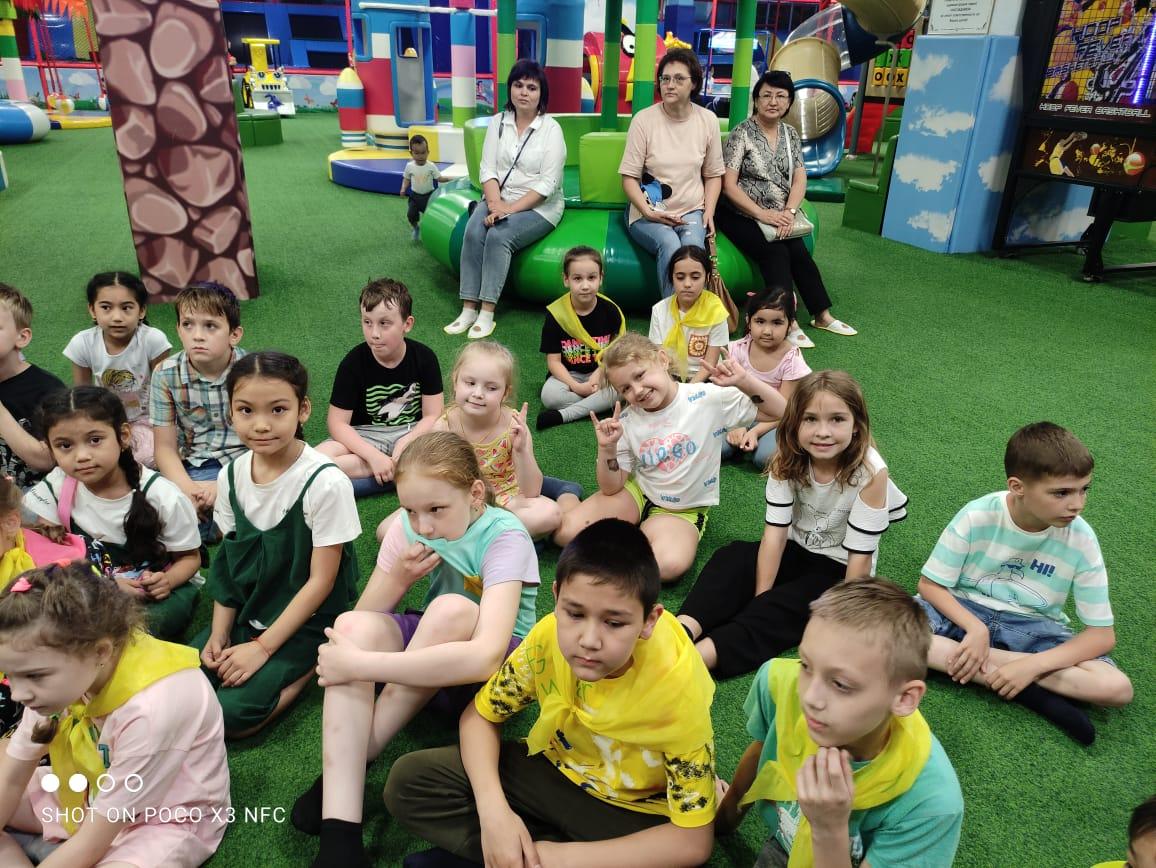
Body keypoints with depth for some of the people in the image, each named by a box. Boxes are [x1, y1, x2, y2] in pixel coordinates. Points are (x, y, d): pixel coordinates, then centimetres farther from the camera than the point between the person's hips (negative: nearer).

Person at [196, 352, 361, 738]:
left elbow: (320, 580, -17)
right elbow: (228, 561, 5)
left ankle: (309, 667, 3)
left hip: (306, 622, -6)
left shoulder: (325, 482, -22)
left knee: (230, 716, -19)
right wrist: (219, 633, -4)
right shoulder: (232, 474, -4)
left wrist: (263, 647, -15)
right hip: (244, 615, 6)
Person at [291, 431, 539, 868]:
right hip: (426, 656, 5)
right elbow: (361, 619, -4)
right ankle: (339, 830, -31)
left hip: (501, 668, -5)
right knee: (352, 626, -26)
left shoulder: (504, 537, -26)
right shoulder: (407, 528, -9)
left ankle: (360, 754, -18)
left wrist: (358, 665, -39)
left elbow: (486, 658, -41)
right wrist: (398, 579, -25)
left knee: (452, 608, -36)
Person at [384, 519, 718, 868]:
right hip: (553, 771, 4)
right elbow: (481, 715, -6)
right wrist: (493, 808, -25)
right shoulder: (550, 635, -21)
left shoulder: (678, 689, -30)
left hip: (634, 813, -4)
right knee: (409, 780, -12)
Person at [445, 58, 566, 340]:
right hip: (499, 200, 4)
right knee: (473, 232, -26)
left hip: (538, 206, -4)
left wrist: (512, 208, -20)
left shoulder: (551, 129, -6)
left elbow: (548, 183, -13)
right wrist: (496, 203, -17)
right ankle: (469, 308, -23)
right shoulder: (498, 122, 7)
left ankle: (487, 312, -26)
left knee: (499, 236, -30)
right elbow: (487, 169, 1)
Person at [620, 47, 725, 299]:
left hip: (692, 210, 2)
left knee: (693, 247, -30)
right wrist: (648, 211, -16)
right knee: (670, 245, -32)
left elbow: (713, 174, 12)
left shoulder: (708, 120, 5)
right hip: (649, 212, -2)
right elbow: (629, 176, -3)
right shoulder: (644, 119, -3)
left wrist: (709, 211, -2)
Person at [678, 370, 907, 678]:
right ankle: (684, 631, -40)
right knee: (732, 557, -22)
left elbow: (860, 556, -22)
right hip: (796, 550, 4)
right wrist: (761, 600, -22)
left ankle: (700, 656, -43)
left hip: (839, 569, -4)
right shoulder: (788, 460, -15)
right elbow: (775, 532, -19)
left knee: (785, 609, -30)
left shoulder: (870, 471, -26)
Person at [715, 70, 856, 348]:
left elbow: (800, 179, 3)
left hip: (778, 217, 5)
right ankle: (788, 323, -25)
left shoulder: (790, 134, 10)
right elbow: (728, 185, -14)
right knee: (777, 253, -26)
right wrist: (763, 214, -22)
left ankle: (822, 315, -9)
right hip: (742, 215, -5)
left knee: (798, 251, -19)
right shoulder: (742, 133, -7)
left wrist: (788, 213, -16)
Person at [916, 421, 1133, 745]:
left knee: (1117, 688, -25)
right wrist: (975, 628, -26)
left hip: (1034, 627, 0)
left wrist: (1032, 665, -26)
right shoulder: (977, 516, -18)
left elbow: (1102, 634, -12)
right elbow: (930, 584, -9)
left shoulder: (1081, 539, -15)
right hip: (965, 610, 0)